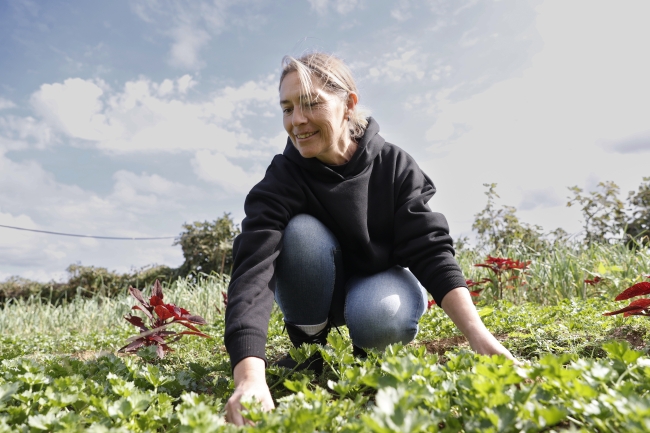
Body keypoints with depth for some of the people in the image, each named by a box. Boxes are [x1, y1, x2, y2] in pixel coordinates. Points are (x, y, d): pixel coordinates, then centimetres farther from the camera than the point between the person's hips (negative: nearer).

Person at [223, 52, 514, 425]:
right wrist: (250, 375, -52)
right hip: (317, 293, 1)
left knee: (374, 315, -36)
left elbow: (430, 250, -23)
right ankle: (309, 350, -8)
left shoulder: (394, 165, -18)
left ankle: (378, 351, 2)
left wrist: (479, 335, -37)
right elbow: (254, 263, -37)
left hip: (383, 283, 0)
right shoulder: (284, 177, -22)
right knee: (302, 233, -31)